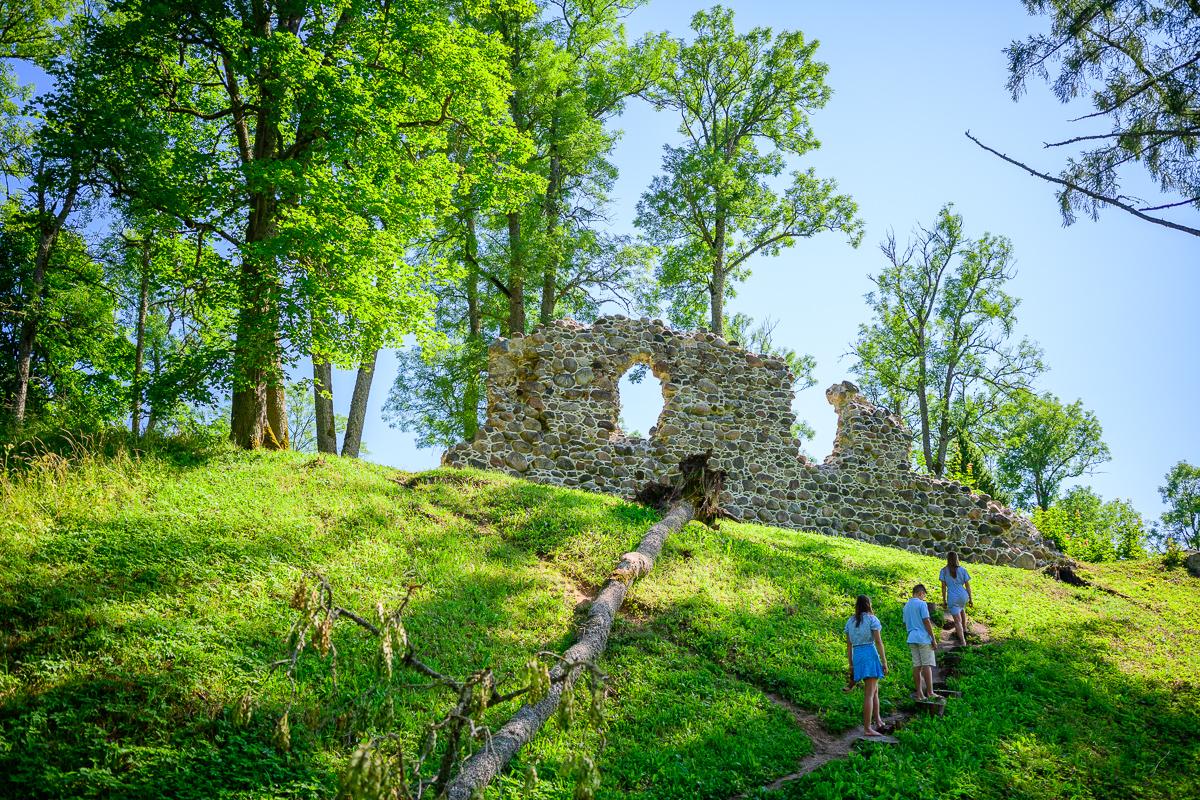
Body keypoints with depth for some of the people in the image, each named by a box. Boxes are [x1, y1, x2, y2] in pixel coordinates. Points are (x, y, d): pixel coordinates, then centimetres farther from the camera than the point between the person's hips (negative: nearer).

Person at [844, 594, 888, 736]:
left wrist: (851, 664, 17)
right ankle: (867, 728, -9)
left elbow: (848, 644, 12)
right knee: (869, 694, -6)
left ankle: (877, 721, 26)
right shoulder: (872, 619, -3)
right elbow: (878, 642, -8)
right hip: (870, 654, -6)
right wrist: (884, 661, -6)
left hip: (857, 656, 6)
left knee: (875, 690, 22)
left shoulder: (850, 622, 13)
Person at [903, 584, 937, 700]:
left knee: (917, 666, 5)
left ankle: (919, 693, 5)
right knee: (927, 665, -4)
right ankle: (930, 693, -6)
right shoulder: (922, 604, -8)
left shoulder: (906, 606, 14)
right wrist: (933, 638, -8)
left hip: (912, 638, 7)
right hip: (923, 638, -7)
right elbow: (926, 622, -12)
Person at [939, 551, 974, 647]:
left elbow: (943, 586, -3)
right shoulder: (962, 570, -1)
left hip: (952, 598, -3)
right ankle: (964, 629, 45)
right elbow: (967, 585, 2)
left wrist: (944, 600, 5)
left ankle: (963, 641, -3)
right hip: (963, 596, 3)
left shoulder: (944, 571, -3)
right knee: (962, 610, 36)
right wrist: (971, 599, 10)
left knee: (957, 620, 2)